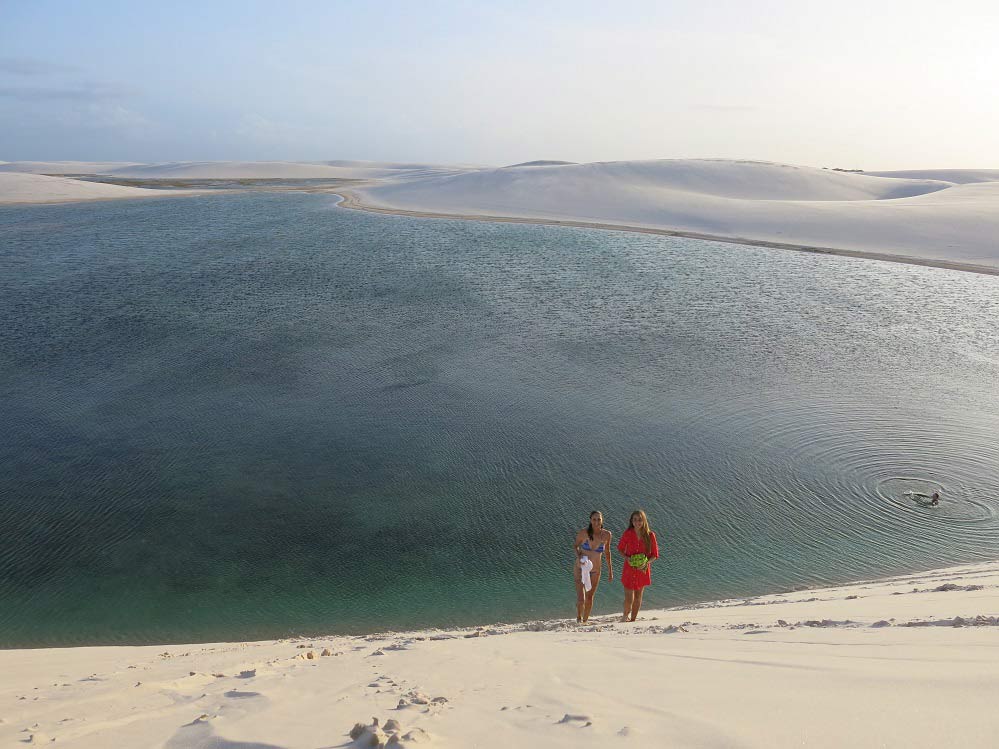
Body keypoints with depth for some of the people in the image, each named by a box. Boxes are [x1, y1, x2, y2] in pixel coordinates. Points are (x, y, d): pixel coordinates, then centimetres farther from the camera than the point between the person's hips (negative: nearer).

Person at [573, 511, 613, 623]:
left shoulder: (607, 535, -8)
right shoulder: (584, 532, -16)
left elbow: (607, 552, 9)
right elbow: (575, 545, 2)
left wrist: (610, 569, 13)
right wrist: (579, 556, -17)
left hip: (595, 571, 3)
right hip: (581, 569, -3)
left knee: (589, 597, 16)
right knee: (581, 599, -12)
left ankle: (585, 620, 39)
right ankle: (579, 617, 17)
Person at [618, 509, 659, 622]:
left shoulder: (650, 535, -7)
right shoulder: (627, 534, -8)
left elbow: (655, 554, 1)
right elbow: (620, 548, 7)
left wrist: (647, 562, -17)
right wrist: (626, 557, -12)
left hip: (643, 570, 1)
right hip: (629, 569, -1)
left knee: (638, 597, 12)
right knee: (629, 599, -5)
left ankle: (633, 619, 29)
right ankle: (625, 615, 25)